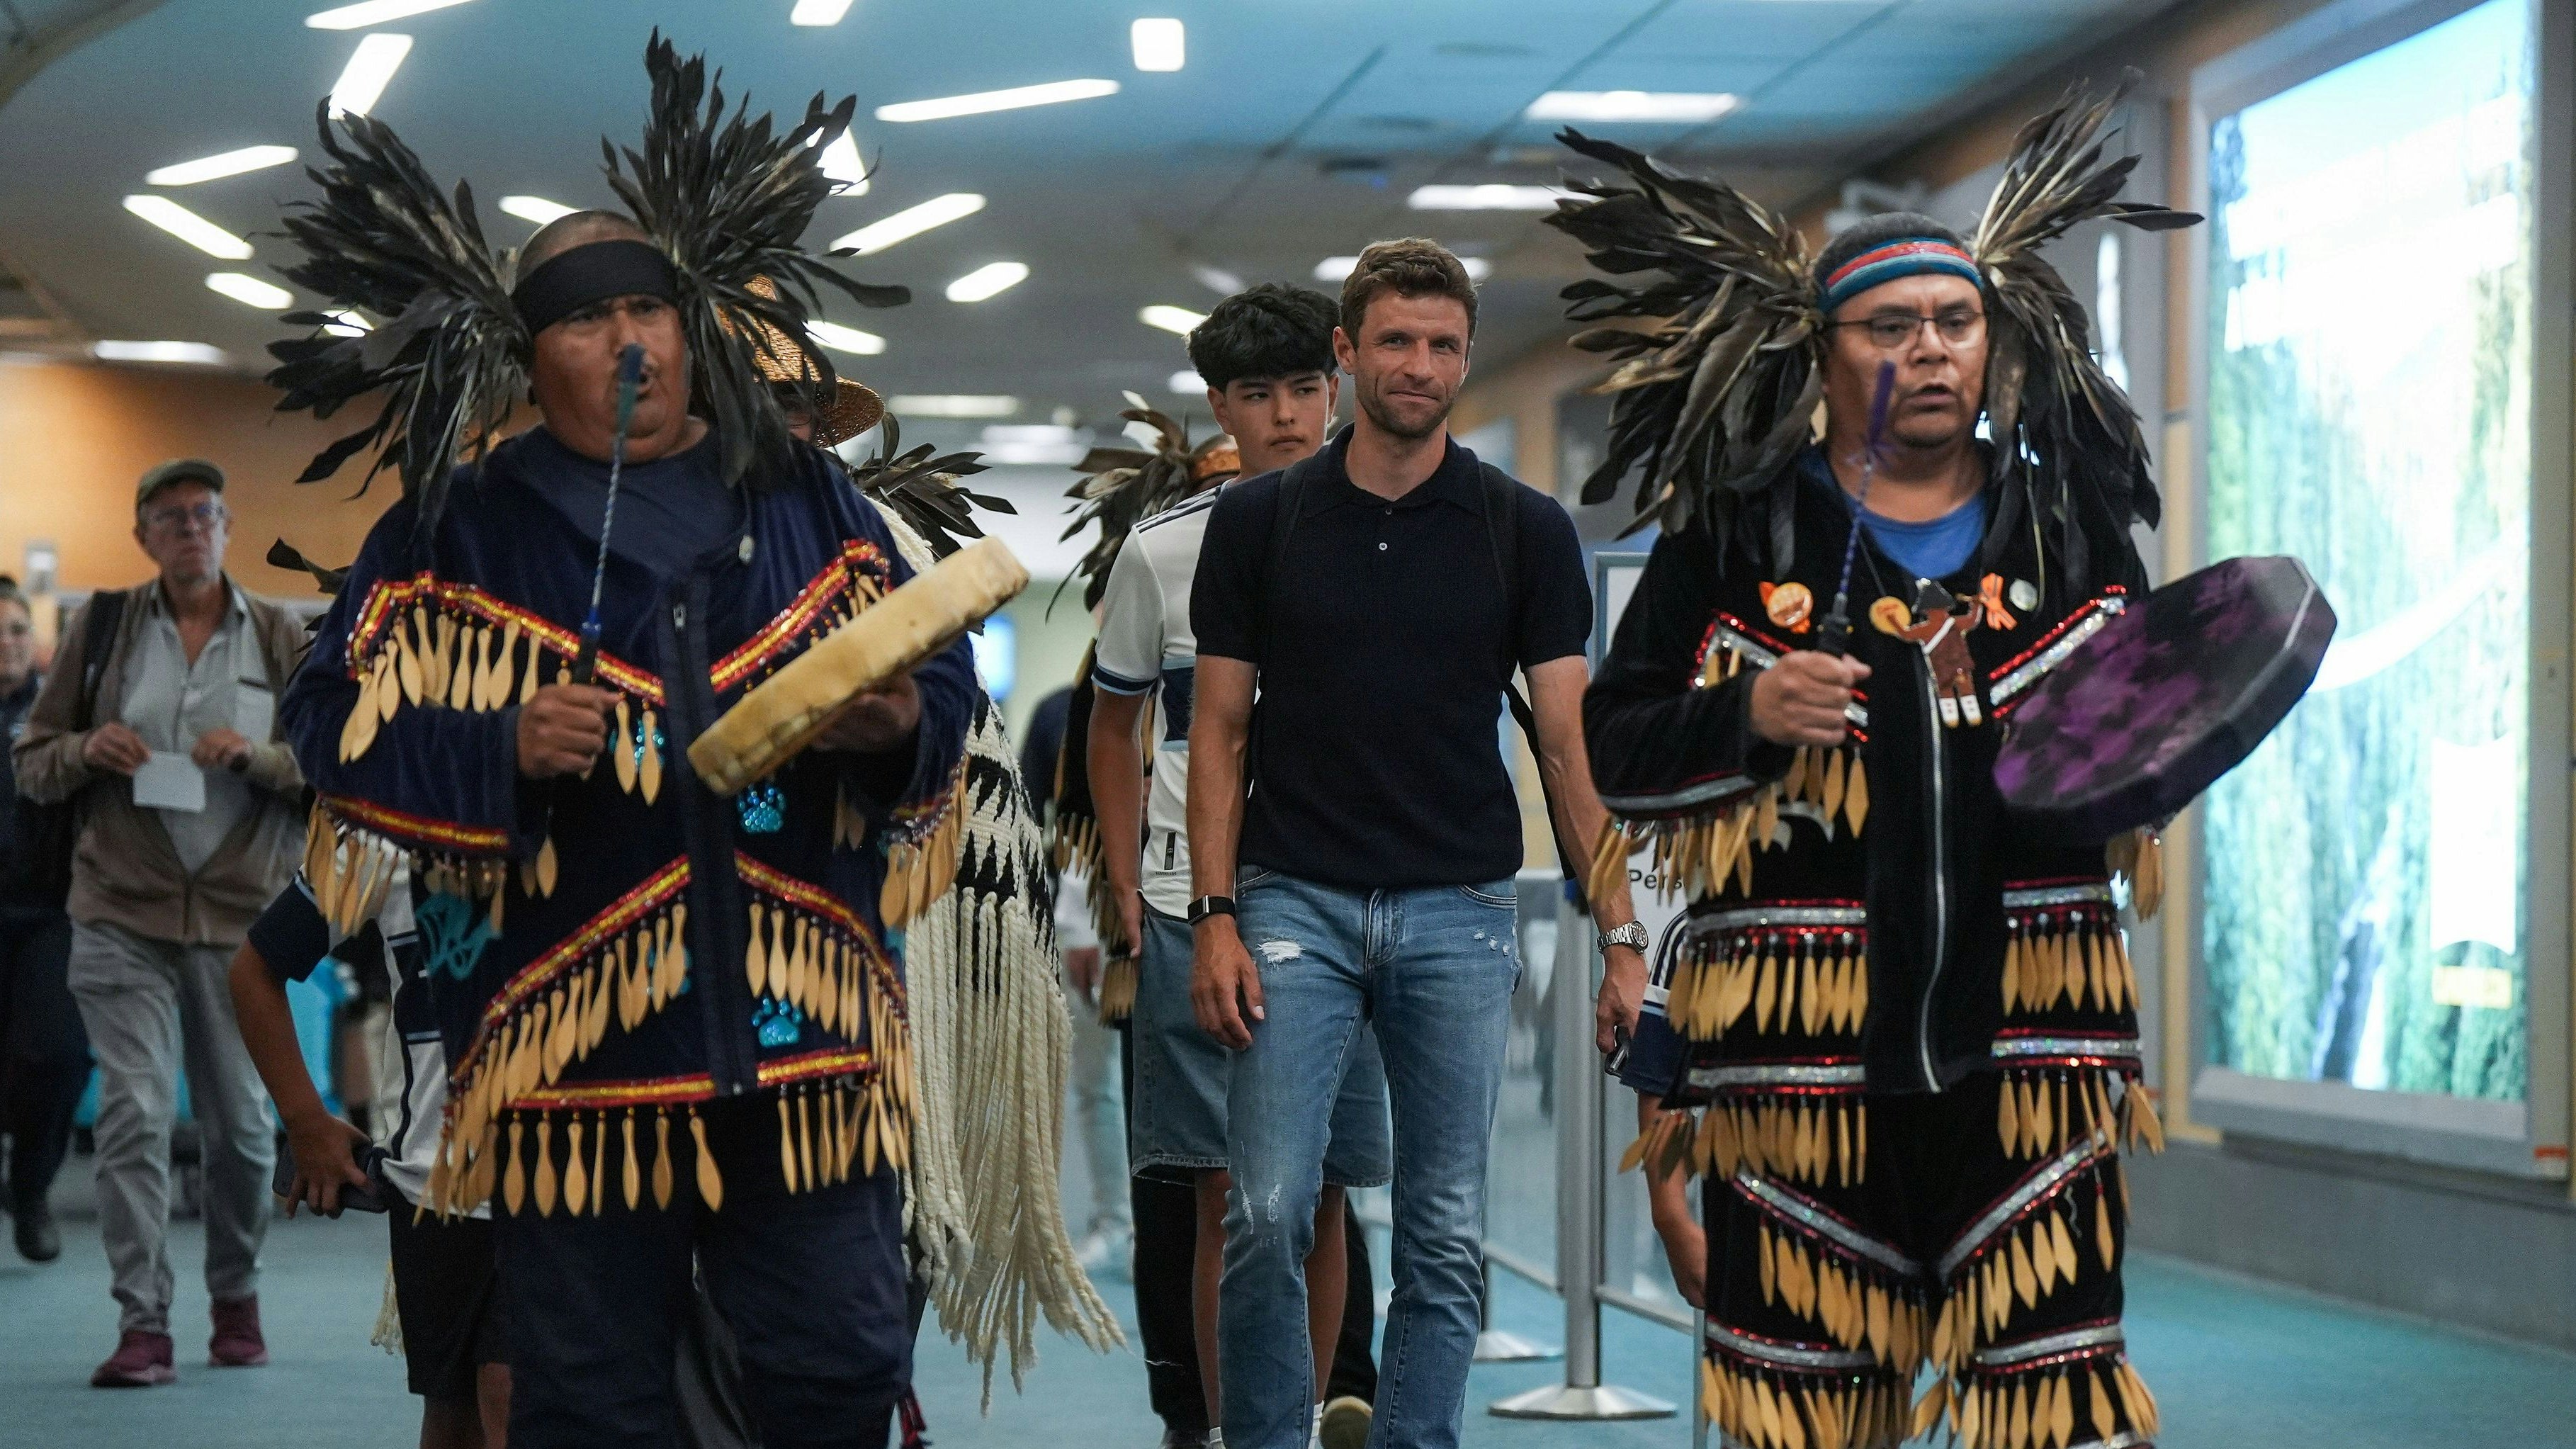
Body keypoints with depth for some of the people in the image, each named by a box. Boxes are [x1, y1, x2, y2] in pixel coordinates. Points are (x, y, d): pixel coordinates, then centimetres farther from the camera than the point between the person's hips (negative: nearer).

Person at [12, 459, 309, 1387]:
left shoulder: (280, 638, 6)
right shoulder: (102, 626, 7)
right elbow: (32, 766, 12)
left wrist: (256, 757, -13)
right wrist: (86, 750, -9)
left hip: (242, 915, 1)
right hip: (123, 915, -1)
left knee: (240, 1126, 8)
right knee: (134, 1114, -11)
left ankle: (236, 1300, 29)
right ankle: (142, 1328, -10)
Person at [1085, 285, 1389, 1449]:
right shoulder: (1163, 552, 2)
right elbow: (1113, 723, 13)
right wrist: (1125, 889, 6)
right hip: (1196, 904, -1)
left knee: (1321, 1190, 4)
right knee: (1227, 1191, -3)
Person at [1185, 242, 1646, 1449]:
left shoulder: (1525, 530, 1)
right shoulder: (1259, 519, 2)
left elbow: (1569, 740, 0)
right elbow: (1220, 727, 3)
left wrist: (1622, 937, -6)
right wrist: (1212, 918, -7)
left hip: (1459, 912, 1)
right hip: (1295, 905, -1)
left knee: (1445, 1236, 3)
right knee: (1267, 1213, -7)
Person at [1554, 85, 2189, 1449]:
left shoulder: (2069, 524, 10)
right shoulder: (1734, 534, 3)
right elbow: (1617, 746, 4)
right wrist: (1748, 714, -13)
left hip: (2028, 1031, 1)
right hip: (1802, 1037, -1)